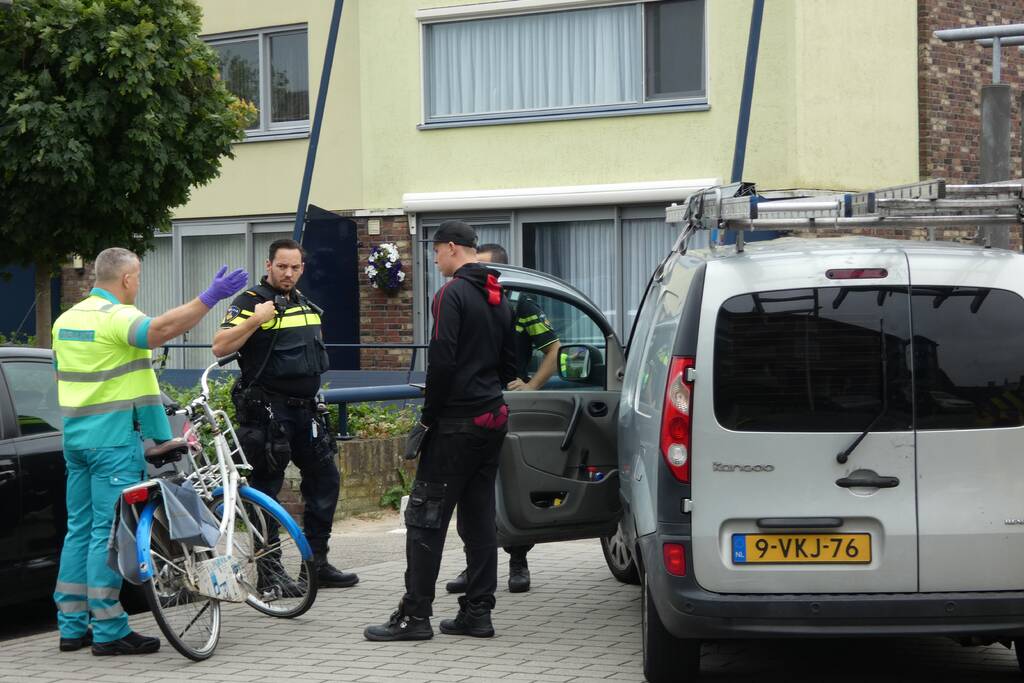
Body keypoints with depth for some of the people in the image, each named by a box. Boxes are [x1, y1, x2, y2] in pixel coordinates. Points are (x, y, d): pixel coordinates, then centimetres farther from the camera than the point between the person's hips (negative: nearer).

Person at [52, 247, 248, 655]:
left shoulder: (66, 319, 14)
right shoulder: (116, 316, -14)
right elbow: (158, 330, -34)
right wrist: (210, 298, -38)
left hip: (75, 437, 9)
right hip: (114, 438, -9)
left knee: (80, 529, 12)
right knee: (109, 532, -6)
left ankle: (72, 626, 15)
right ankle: (108, 631, -4)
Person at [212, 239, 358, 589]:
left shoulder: (306, 304, 15)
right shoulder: (250, 303, -8)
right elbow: (220, 347, -18)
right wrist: (255, 320, -26)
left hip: (305, 409, 8)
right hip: (267, 411, -8)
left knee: (325, 480, 9)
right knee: (267, 488, -3)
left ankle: (317, 563, 19)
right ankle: (268, 570, 3)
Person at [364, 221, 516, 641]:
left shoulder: (452, 294, -13)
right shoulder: (498, 298, 15)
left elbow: (442, 361, -20)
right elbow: (508, 364, 19)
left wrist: (428, 417, -12)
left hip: (456, 422, -9)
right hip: (492, 418, 9)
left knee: (425, 517, -5)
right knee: (478, 518, 11)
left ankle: (415, 615, -6)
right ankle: (477, 612, 12)